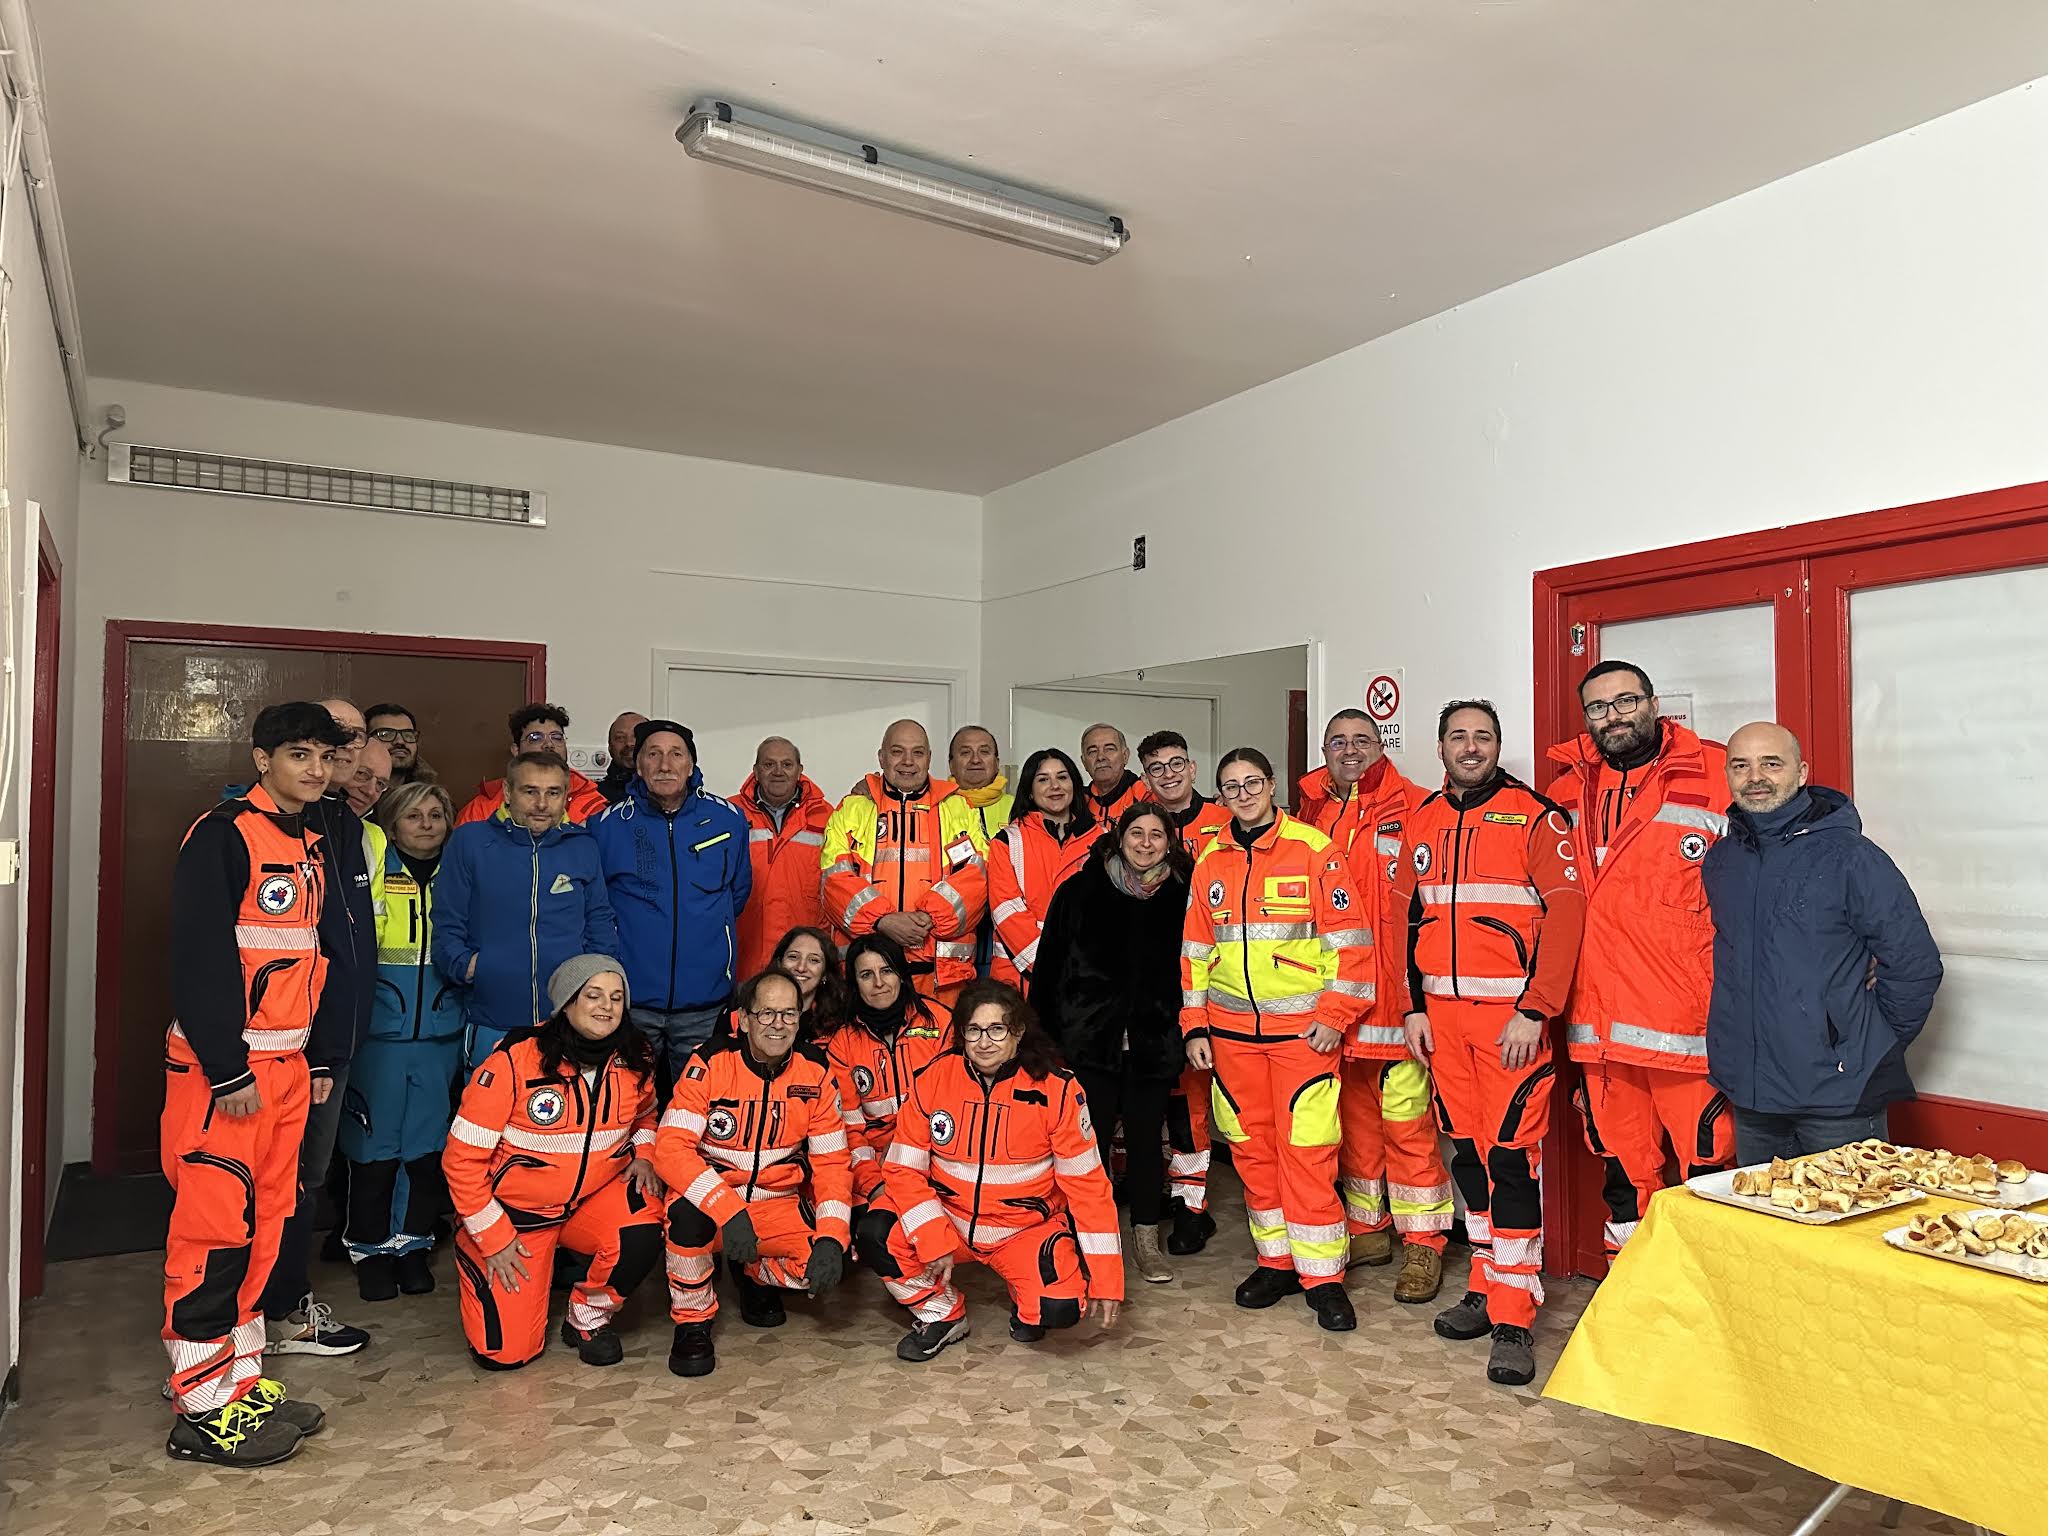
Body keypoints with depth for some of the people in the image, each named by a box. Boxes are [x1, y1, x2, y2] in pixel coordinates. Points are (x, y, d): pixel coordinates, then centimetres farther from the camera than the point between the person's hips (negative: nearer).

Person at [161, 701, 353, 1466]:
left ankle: (239, 1380, 23)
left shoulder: (313, 847, 14)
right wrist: (228, 1071, -18)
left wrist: (324, 1056, 15)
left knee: (266, 1222, 12)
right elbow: (199, 958, -16)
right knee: (215, 1224, -3)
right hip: (220, 1067, -8)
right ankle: (202, 1408, 7)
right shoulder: (223, 835, -10)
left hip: (287, 1064, 8)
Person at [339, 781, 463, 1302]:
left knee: (429, 1145, 7)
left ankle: (413, 1244, 23)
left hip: (441, 1035, 3)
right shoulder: (370, 867, 0)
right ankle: (370, 1248, 20)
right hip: (379, 1031, -2)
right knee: (374, 1145, 3)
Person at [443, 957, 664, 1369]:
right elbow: (462, 1157, -14)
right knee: (506, 1352, -8)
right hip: (513, 1211, -3)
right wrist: (493, 1239, -12)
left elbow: (646, 1115, 17)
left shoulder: (634, 1058, -7)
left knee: (644, 1230, -31)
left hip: (595, 1197, 3)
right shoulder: (516, 1058, -20)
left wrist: (643, 1155, -5)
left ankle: (589, 1316, 0)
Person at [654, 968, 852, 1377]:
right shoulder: (710, 1064, -16)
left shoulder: (816, 1073, -7)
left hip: (780, 1205, 3)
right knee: (688, 1211, -35)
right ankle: (692, 1321, -7)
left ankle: (755, 1275, 15)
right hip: (710, 1197, -3)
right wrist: (729, 1210, -37)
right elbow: (670, 1148, -24)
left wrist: (831, 1238, -20)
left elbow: (831, 1162, -5)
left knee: (824, 1263, -21)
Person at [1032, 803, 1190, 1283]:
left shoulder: (1182, 896, 3)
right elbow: (1049, 963, 0)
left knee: (1147, 1138, 11)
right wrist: (1045, 1032, -3)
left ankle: (1146, 1242, 25)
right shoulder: (1081, 890, -1)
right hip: (1090, 1040, -1)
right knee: (1090, 1139, 4)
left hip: (1154, 1044, 1)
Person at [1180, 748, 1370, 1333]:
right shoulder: (1210, 861, 8)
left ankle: (1321, 1274, 7)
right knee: (1251, 1147, 10)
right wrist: (1195, 1026, 7)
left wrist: (1334, 1015, -10)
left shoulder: (1313, 849, -4)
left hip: (1302, 1027, -4)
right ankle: (1276, 1260, 24)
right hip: (1231, 1030, 4)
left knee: (1307, 1148, -5)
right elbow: (1195, 948, 12)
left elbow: (1349, 936, -5)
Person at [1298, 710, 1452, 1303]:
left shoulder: (1412, 809, -4)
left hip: (1396, 992, -5)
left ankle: (1422, 1243, 12)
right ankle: (1368, 1227, 28)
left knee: (1407, 1119, -2)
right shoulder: (1310, 815, 10)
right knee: (1353, 1114, 15)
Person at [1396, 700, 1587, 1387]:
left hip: (1512, 1012, -5)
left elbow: (1565, 911, -11)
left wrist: (1534, 1011, -16)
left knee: (1511, 1154, -5)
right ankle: (1486, 1286, 26)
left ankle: (1514, 1317, 3)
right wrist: (1415, 1006, 10)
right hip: (1443, 1012, 5)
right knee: (1467, 1146, 12)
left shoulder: (1534, 816, -4)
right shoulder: (1422, 823, 11)